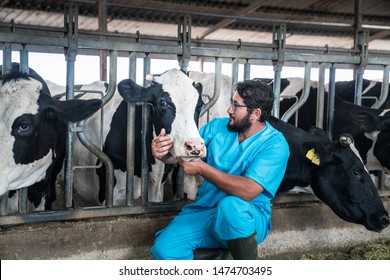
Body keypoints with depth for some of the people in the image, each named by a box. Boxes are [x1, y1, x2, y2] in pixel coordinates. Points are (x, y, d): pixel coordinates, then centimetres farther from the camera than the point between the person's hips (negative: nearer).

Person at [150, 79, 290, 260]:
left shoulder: (275, 144, -14)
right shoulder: (217, 126, 3)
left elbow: (248, 191, -27)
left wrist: (202, 168, -26)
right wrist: (163, 152, -20)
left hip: (246, 220, -3)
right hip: (204, 211, 4)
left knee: (231, 205, -39)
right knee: (164, 249, -21)